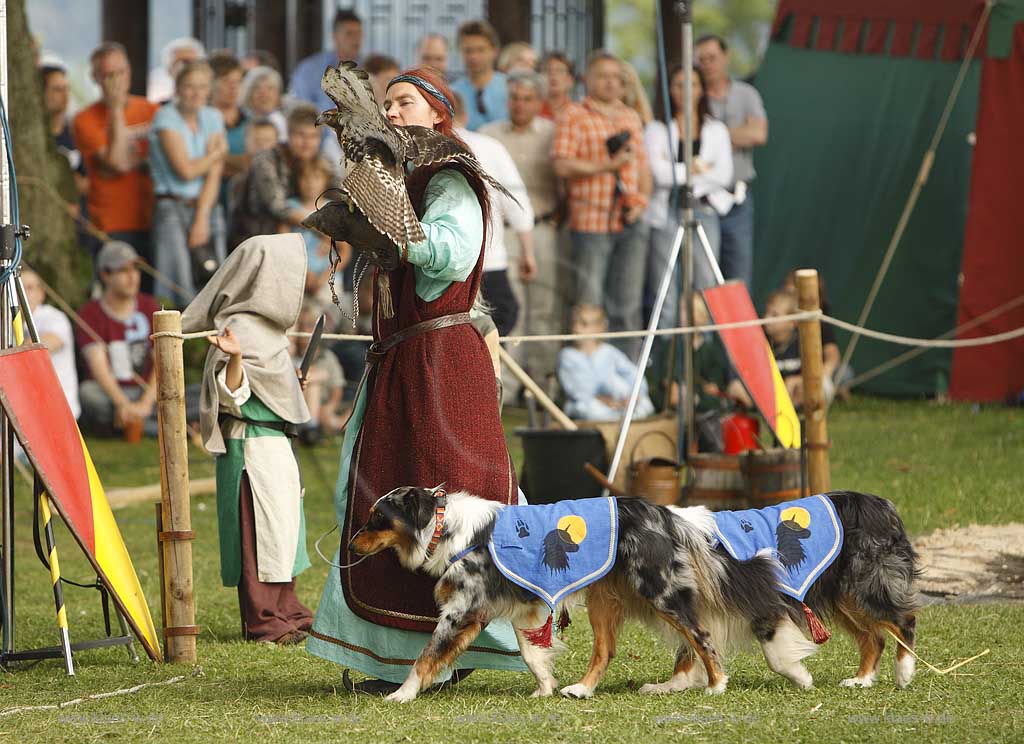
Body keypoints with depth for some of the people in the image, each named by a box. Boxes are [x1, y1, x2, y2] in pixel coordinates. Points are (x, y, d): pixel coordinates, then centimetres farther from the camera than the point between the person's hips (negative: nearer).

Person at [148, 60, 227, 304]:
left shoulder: (212, 118, 10)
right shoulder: (166, 118, -5)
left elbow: (213, 175, 3)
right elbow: (186, 170, -11)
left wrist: (202, 219, -7)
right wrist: (218, 153, 4)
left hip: (204, 207, 5)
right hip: (171, 208, -5)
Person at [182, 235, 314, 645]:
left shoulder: (264, 328, 13)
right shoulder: (241, 330, -17)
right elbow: (233, 393, -23)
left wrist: (294, 387, 35)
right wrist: (233, 358, -40)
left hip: (273, 442, 10)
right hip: (252, 443, -10)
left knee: (280, 525, 15)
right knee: (263, 527, -7)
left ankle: (285, 614, 23)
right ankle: (264, 623, -3)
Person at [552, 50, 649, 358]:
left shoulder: (631, 118, 18)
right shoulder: (574, 116, -1)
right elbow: (562, 165, -12)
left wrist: (640, 199, 3)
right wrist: (608, 165, -15)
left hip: (629, 222, 5)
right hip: (591, 223, -5)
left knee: (629, 306, 5)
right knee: (590, 305, -5)